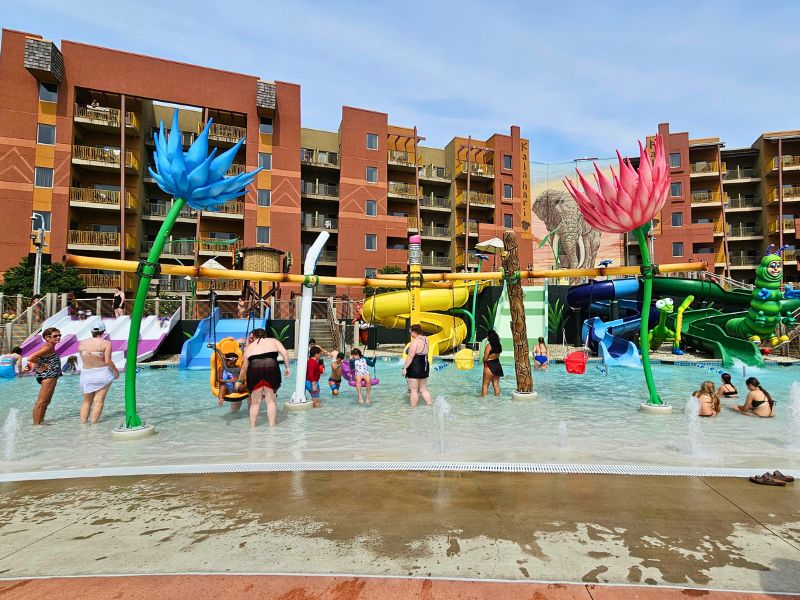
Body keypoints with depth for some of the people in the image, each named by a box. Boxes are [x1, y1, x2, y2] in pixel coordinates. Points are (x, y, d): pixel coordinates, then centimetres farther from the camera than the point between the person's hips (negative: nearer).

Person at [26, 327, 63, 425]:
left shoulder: (51, 347, 12)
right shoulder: (47, 348, -16)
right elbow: (30, 358, -26)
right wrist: (42, 366, -17)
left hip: (52, 376, 10)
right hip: (48, 376, -10)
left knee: (46, 402, 19)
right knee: (41, 402, -5)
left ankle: (40, 421, 30)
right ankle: (36, 424, -1)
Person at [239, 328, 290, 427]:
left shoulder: (249, 347, 23)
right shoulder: (273, 341, 20)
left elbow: (244, 367, 22)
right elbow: (285, 353, 5)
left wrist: (240, 380, 34)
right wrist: (287, 367, 10)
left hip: (254, 370, 1)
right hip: (271, 369, -1)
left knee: (255, 402, 13)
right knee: (271, 400, 9)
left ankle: (252, 426, 20)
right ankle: (272, 426, 11)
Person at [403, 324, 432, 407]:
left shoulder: (415, 341, -17)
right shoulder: (426, 340, 7)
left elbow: (410, 357, -19)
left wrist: (405, 368, -16)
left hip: (415, 368, -8)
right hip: (425, 366, 8)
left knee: (414, 390, 2)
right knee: (423, 389, 17)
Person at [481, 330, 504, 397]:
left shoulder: (489, 345, -16)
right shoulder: (498, 345, 5)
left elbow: (485, 358, -13)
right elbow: (497, 355, 8)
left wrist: (484, 360, 6)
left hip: (489, 366, -7)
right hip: (498, 365, 7)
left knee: (485, 384, 3)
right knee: (496, 384, 13)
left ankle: (483, 397, 4)